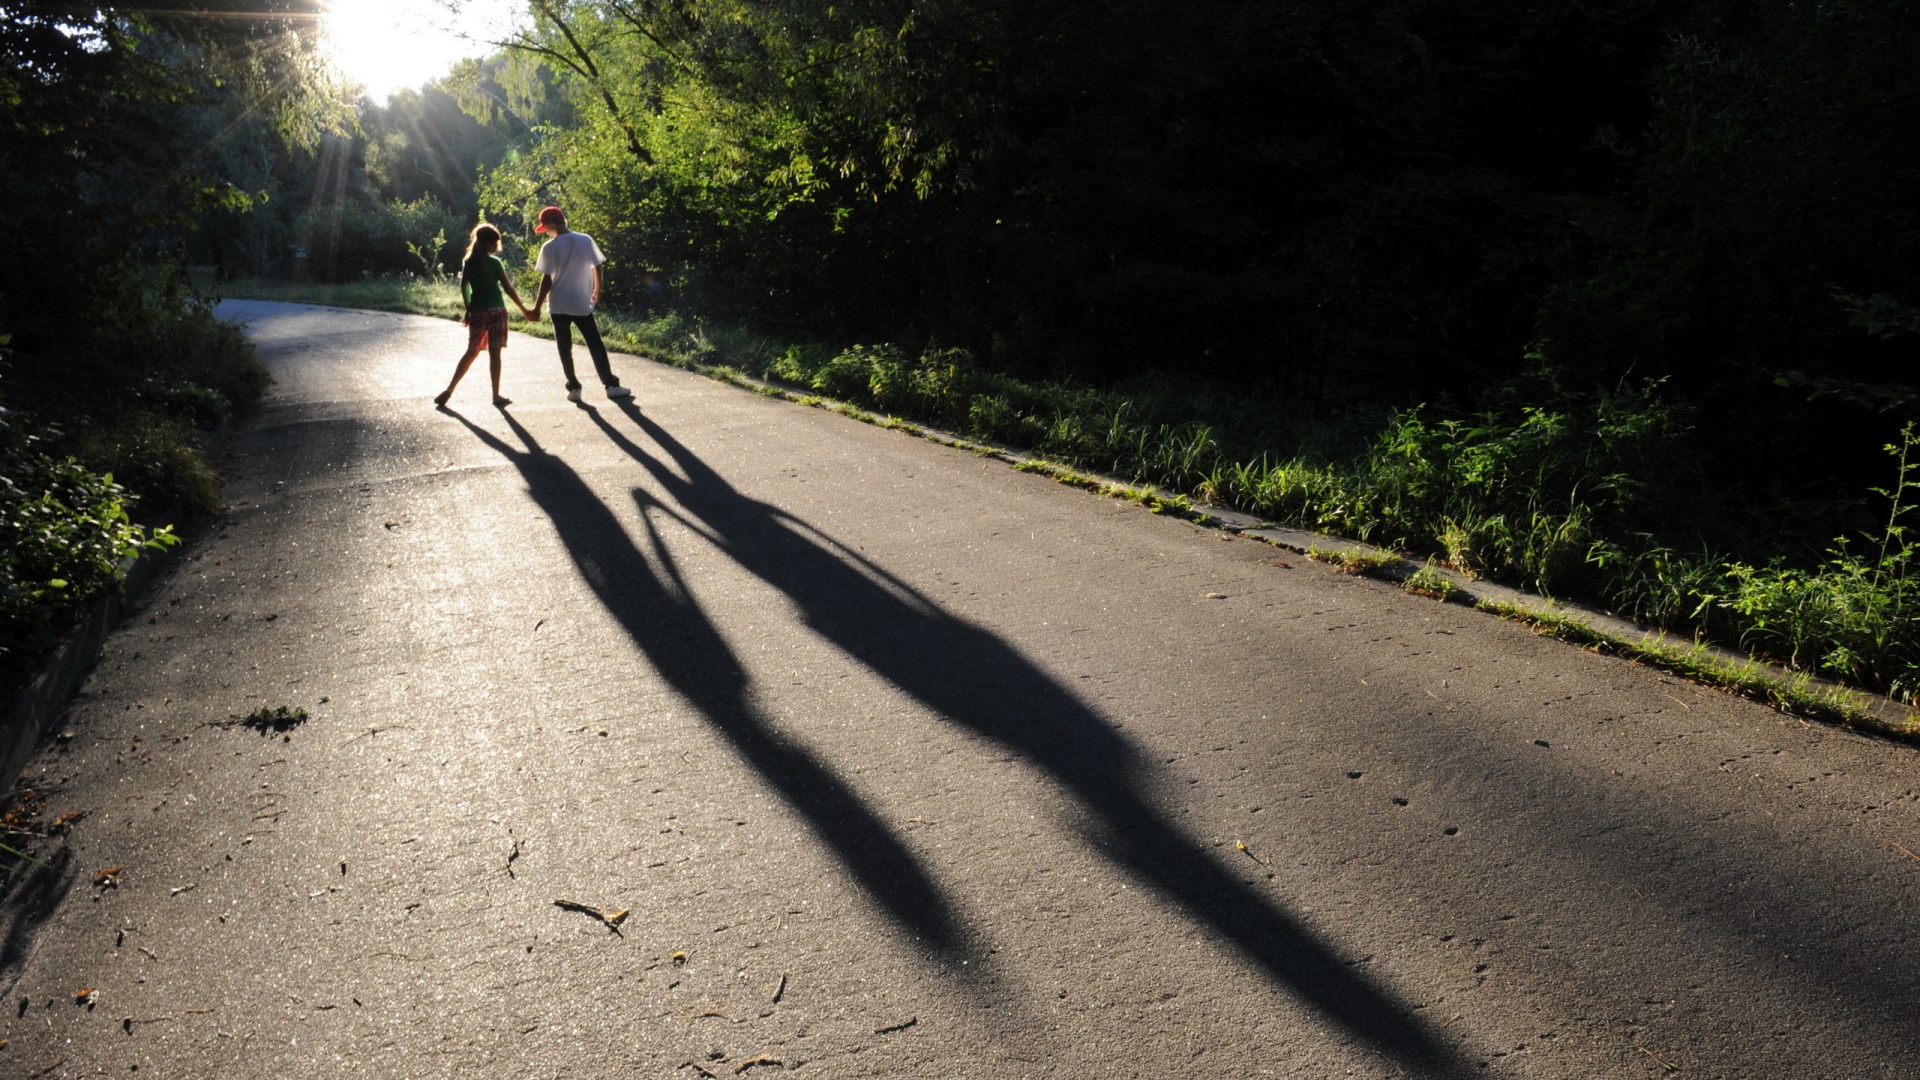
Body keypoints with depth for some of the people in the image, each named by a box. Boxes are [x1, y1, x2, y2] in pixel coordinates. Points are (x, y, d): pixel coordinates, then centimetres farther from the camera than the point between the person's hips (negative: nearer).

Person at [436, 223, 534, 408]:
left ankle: (449, 391, 11)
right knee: (494, 352, -2)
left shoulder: (468, 262, 6)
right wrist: (523, 310, -6)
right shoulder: (494, 262, -8)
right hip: (495, 310, -5)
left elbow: (464, 287, 9)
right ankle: (496, 396, 1)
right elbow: (508, 288, -10)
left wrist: (468, 310, 18)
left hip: (476, 311, 5)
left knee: (472, 352, 14)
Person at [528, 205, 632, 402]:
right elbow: (597, 269, 4)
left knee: (565, 348, 8)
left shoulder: (549, 247, -9)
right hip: (582, 304, 2)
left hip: (559, 305, -2)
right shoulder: (586, 240, -2)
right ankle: (611, 385, 5)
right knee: (596, 345, 8)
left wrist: (537, 307, -1)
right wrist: (596, 292, 20)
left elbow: (547, 280, -9)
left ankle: (573, 387, 8)